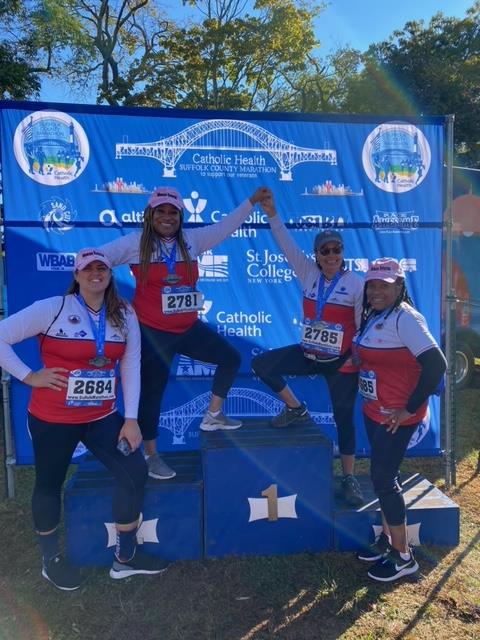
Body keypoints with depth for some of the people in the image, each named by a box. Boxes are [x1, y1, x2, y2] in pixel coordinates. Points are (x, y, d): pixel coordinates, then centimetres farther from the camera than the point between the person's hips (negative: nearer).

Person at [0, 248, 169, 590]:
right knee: (50, 484, 13)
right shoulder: (53, 309, -13)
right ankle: (51, 559, 39)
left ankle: (125, 557, 19)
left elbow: (131, 367, -2)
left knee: (136, 472, -2)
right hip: (52, 418, -3)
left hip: (103, 416, 4)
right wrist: (29, 376, -12)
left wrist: (131, 418, -5)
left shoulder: (125, 314, -1)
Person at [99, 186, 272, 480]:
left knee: (231, 358, 12)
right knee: (153, 390, -1)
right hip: (152, 332, -5)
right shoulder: (136, 243, -8)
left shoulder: (192, 239, 4)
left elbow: (224, 227, 10)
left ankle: (213, 415, 30)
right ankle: (151, 455, 16)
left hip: (189, 328, 6)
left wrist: (252, 202, 10)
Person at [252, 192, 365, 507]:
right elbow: (287, 245, -8)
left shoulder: (357, 283, -11)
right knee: (262, 364, -9)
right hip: (309, 354, 4)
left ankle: (350, 478, 26)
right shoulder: (309, 274, -2)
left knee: (344, 417, 7)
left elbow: (365, 324, -8)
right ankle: (296, 409, 12)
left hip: (341, 361, -3)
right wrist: (272, 214, -17)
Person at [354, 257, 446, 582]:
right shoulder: (373, 316, 8)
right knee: (383, 475, 17)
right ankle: (387, 538, 35)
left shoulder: (405, 318, -19)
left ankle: (403, 556, 16)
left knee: (383, 478, -2)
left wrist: (410, 407, -20)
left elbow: (436, 364, -24)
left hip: (397, 416, -8)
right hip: (374, 411, 8)